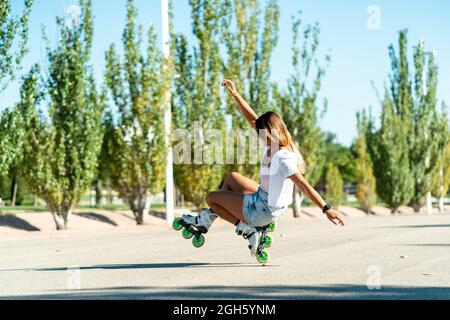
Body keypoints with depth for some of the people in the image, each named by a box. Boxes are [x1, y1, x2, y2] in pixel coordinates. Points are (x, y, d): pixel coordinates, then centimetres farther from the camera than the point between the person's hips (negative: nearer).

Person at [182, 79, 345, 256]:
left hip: (264, 210, -9)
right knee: (231, 177, 29)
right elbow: (252, 119, 3)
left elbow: (304, 185, -33)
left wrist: (326, 209, -38)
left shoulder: (283, 158, -28)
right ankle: (207, 218, 30)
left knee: (210, 197, 7)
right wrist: (235, 93, 3)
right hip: (264, 197, 9)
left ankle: (245, 229, 9)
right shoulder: (276, 144, -2)